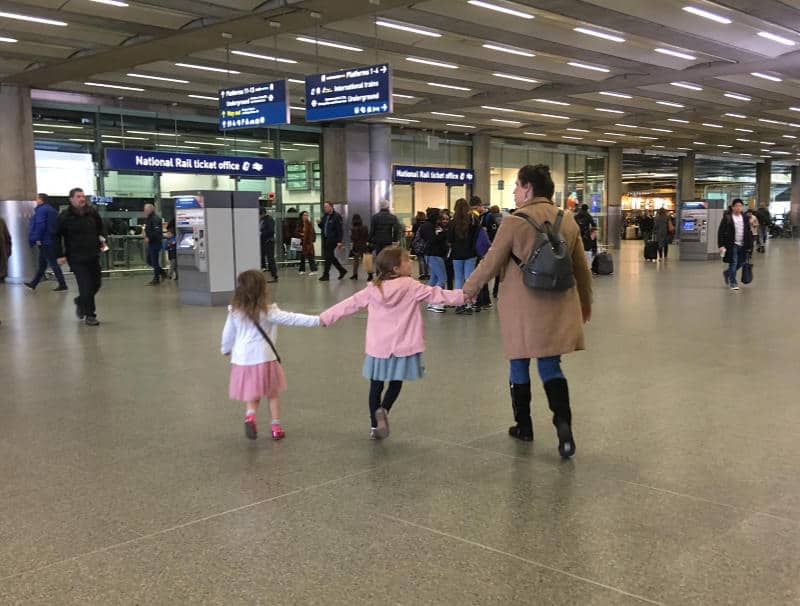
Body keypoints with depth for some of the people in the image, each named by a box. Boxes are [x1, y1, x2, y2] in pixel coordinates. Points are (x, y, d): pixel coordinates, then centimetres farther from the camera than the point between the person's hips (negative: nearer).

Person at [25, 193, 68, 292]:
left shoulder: (41, 210, -13)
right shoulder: (52, 209, 16)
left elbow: (40, 225, -22)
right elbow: (57, 225, 19)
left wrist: (37, 239, -16)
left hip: (44, 242, -10)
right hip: (52, 241, 10)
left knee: (53, 264, -8)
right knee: (42, 264, 15)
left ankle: (62, 285, -7)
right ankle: (33, 284, 24)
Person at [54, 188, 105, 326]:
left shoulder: (92, 212, 3)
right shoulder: (65, 216, -8)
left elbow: (101, 228, 20)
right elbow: (57, 236, -3)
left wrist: (102, 238, 4)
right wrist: (60, 255, -7)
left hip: (93, 256, 5)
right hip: (76, 258, -5)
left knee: (96, 283, 13)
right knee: (86, 286, -9)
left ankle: (80, 302, 39)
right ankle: (90, 315, 3)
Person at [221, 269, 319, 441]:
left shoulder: (235, 312, -3)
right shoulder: (267, 311, -14)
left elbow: (228, 334, 9)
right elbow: (291, 319, -17)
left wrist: (226, 349, 28)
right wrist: (317, 320, -16)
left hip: (243, 359, 3)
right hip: (264, 358, -3)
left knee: (252, 396, 13)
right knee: (273, 394, 16)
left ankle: (250, 415, -15)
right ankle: (276, 427, 16)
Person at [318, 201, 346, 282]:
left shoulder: (336, 216, -11)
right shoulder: (325, 216, 13)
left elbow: (340, 229, -14)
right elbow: (323, 227, 20)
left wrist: (339, 241, -19)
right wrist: (320, 223, -2)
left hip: (332, 240, -8)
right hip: (325, 239, 8)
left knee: (328, 257, -6)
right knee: (331, 257, 12)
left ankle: (326, 275, 1)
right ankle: (342, 270, 25)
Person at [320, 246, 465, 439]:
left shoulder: (373, 290, 2)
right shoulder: (411, 287, -7)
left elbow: (350, 304, 7)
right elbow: (436, 294, -5)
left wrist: (326, 317, 16)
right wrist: (462, 295, 2)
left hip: (378, 347, 3)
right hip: (402, 347, -2)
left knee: (376, 385, 13)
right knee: (396, 383, 12)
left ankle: (375, 426, 18)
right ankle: (383, 409, -14)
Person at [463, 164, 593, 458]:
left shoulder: (515, 222, -11)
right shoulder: (568, 221, 4)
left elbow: (491, 262, -5)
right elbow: (581, 268, 12)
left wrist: (468, 289, 10)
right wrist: (585, 302, 26)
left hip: (522, 307, -4)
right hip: (557, 307, 4)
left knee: (519, 365, 12)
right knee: (551, 366, 9)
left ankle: (523, 426, 24)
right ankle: (563, 424, -10)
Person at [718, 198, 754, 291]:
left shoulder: (745, 218, 8)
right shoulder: (727, 217, -6)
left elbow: (749, 232, 13)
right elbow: (721, 232, -7)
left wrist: (749, 245, 9)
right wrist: (721, 245, -13)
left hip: (742, 245, 5)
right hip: (732, 245, -5)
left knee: (740, 263, 11)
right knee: (733, 263, -4)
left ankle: (727, 273, 35)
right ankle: (733, 283, 7)